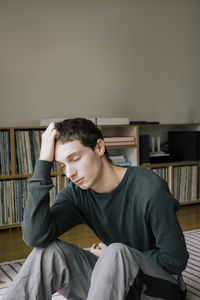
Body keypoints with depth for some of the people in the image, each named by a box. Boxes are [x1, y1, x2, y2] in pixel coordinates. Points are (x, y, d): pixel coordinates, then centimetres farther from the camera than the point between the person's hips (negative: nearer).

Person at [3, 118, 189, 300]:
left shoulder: (149, 189, -21)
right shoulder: (76, 194, -7)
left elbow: (175, 260, -16)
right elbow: (35, 236, -24)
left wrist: (115, 256, -10)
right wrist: (43, 162, -24)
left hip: (162, 284, -4)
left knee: (117, 253, -36)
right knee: (48, 250, -16)